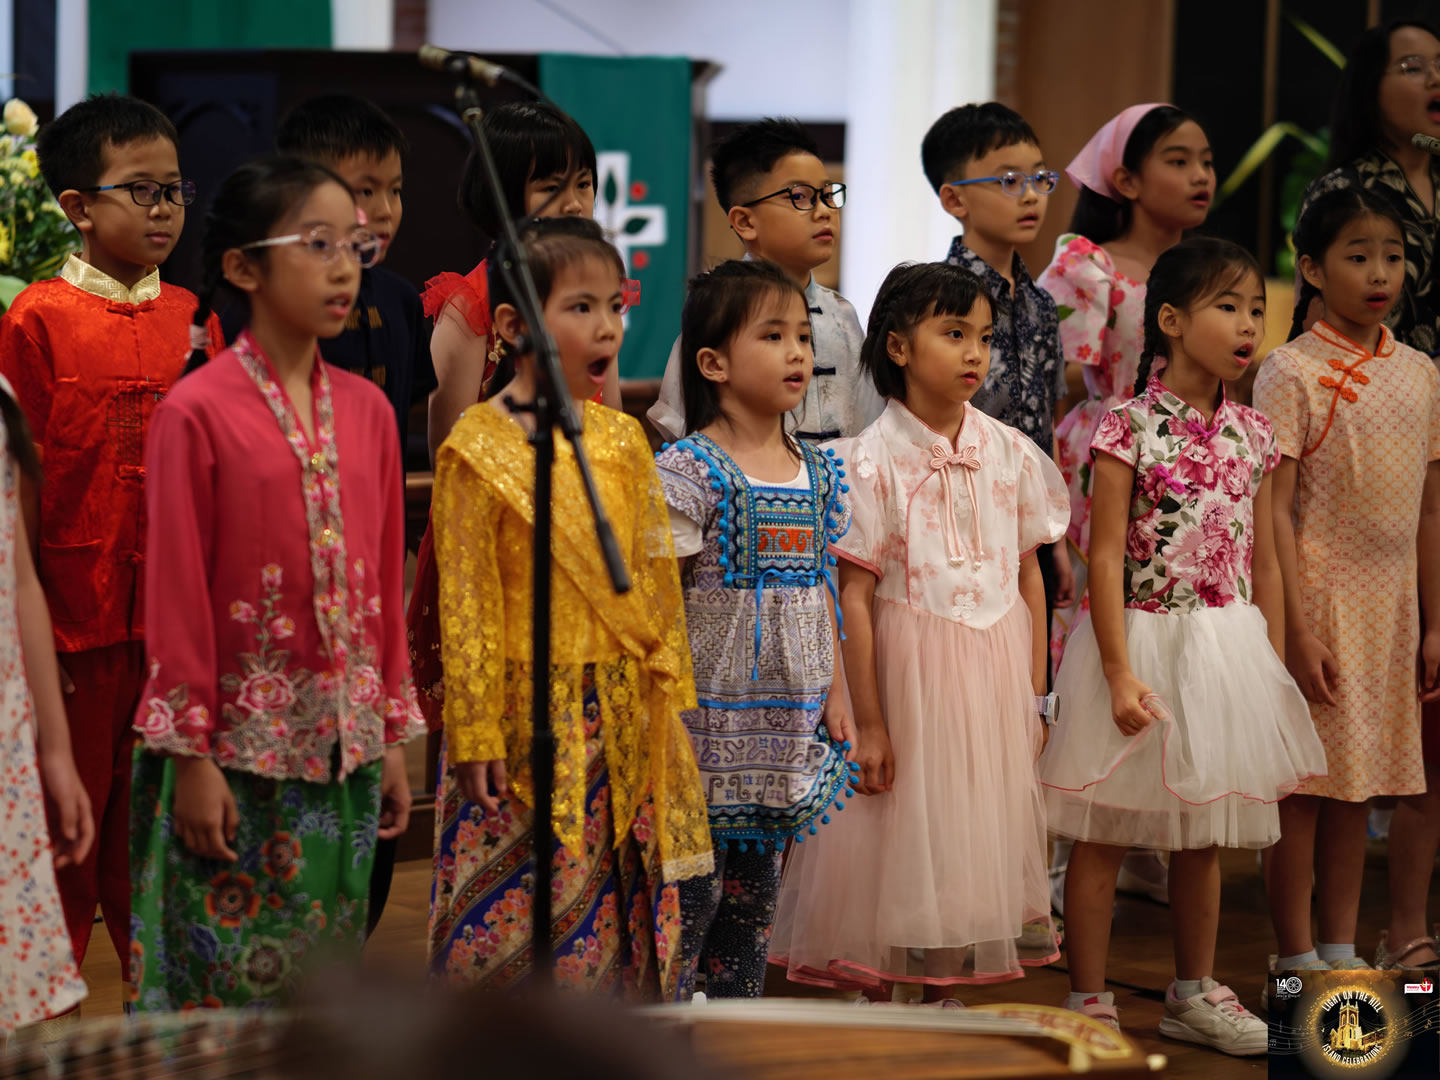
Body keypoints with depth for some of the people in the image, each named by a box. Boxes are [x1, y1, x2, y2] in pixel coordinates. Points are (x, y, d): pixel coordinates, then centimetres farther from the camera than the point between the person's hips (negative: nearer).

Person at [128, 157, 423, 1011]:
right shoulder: (198, 411, -8)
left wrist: (394, 735, 11)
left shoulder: (367, 410, 7)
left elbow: (384, 581, 11)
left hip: (344, 746, 5)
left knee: (327, 981, 10)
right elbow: (177, 593, -8)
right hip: (237, 748, -5)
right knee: (223, 982, 0)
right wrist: (191, 756, -10)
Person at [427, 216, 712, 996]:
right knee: (508, 925, -1)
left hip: (621, 720, 5)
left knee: (618, 907, 10)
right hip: (526, 718, -5)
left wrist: (664, 697, 10)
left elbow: (653, 578, 13)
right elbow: (466, 602, -9)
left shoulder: (622, 441, 8)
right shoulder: (479, 447, -8)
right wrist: (476, 733, -11)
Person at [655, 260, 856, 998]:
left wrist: (835, 695, 12)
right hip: (711, 722, -6)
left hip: (789, 726, 6)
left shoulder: (816, 473, 10)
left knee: (754, 895, 12)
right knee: (692, 891, -5)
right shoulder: (689, 472, -11)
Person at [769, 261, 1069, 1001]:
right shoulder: (873, 462, -10)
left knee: (971, 836, 11)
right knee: (895, 838, 2)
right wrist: (868, 722, -11)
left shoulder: (1009, 453, 3)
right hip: (907, 666, -4)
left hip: (993, 672, 4)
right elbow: (854, 597, -10)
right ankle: (877, 1004, 16)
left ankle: (945, 1002, 24)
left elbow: (1029, 578, 8)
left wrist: (1035, 697, 6)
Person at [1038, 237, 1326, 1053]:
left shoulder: (1252, 435, 5)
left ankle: (1196, 994, 29)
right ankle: (1090, 1002, 12)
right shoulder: (1132, 427, -12)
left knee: (1204, 836, 16)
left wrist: (1274, 673, 10)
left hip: (1229, 647, 5)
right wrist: (1120, 673, -17)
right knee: (1104, 837, 3)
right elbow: (1107, 557, -13)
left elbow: (1264, 561, 10)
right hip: (1144, 639, -5)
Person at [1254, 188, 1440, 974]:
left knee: (1356, 782, 11)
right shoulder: (1292, 371, -8)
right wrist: (1296, 628, -16)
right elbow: (1276, 511, -11)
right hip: (1320, 593, -5)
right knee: (1304, 784, 0)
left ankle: (1340, 951, 19)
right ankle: (1295, 957, 8)